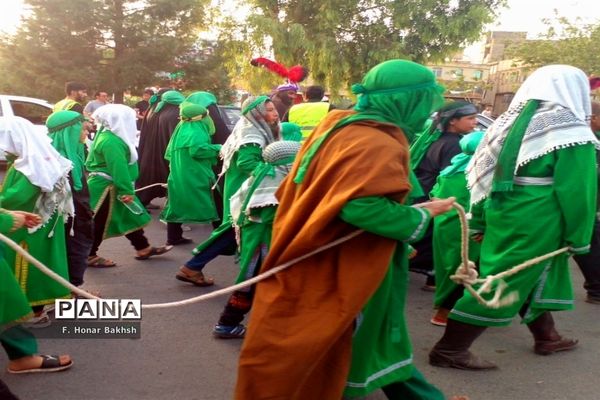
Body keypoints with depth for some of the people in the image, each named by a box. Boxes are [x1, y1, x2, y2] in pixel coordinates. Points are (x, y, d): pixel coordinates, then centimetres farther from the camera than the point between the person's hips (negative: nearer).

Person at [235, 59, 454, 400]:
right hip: (328, 274, -10)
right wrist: (422, 216, -20)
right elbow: (363, 206, -35)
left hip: (317, 265, 10)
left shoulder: (341, 125, 4)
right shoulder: (379, 145, -23)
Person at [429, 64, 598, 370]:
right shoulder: (571, 133, -12)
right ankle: (449, 350, 4)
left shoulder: (510, 122, 8)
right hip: (535, 223, -7)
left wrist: (479, 220, 15)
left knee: (532, 275, 22)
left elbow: (483, 175, 10)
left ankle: (546, 337, 38)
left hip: (502, 214, 7)